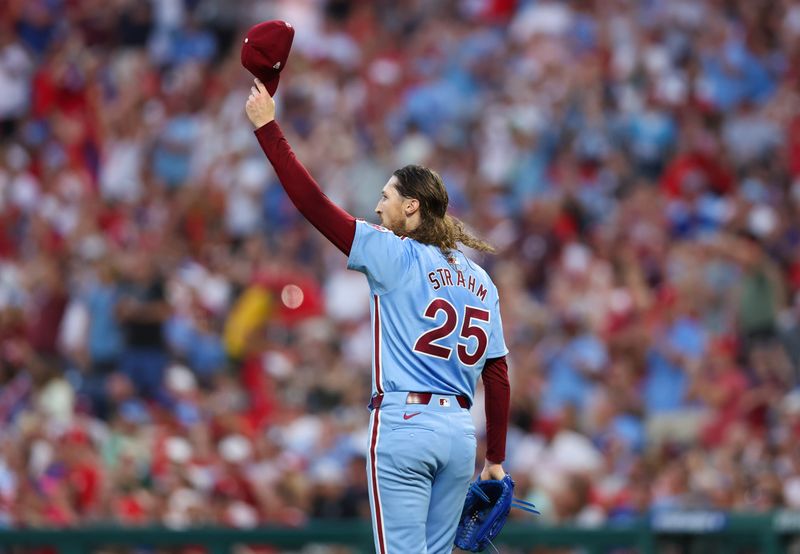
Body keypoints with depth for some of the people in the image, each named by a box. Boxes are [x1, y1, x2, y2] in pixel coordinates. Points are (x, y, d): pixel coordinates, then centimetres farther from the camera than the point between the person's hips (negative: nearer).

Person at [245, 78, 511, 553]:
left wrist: (268, 127, -4)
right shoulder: (481, 281, 13)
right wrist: (496, 459, 18)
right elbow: (498, 375, 12)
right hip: (459, 431, 6)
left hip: (403, 424, -6)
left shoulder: (396, 256, -4)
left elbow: (314, 203, -8)